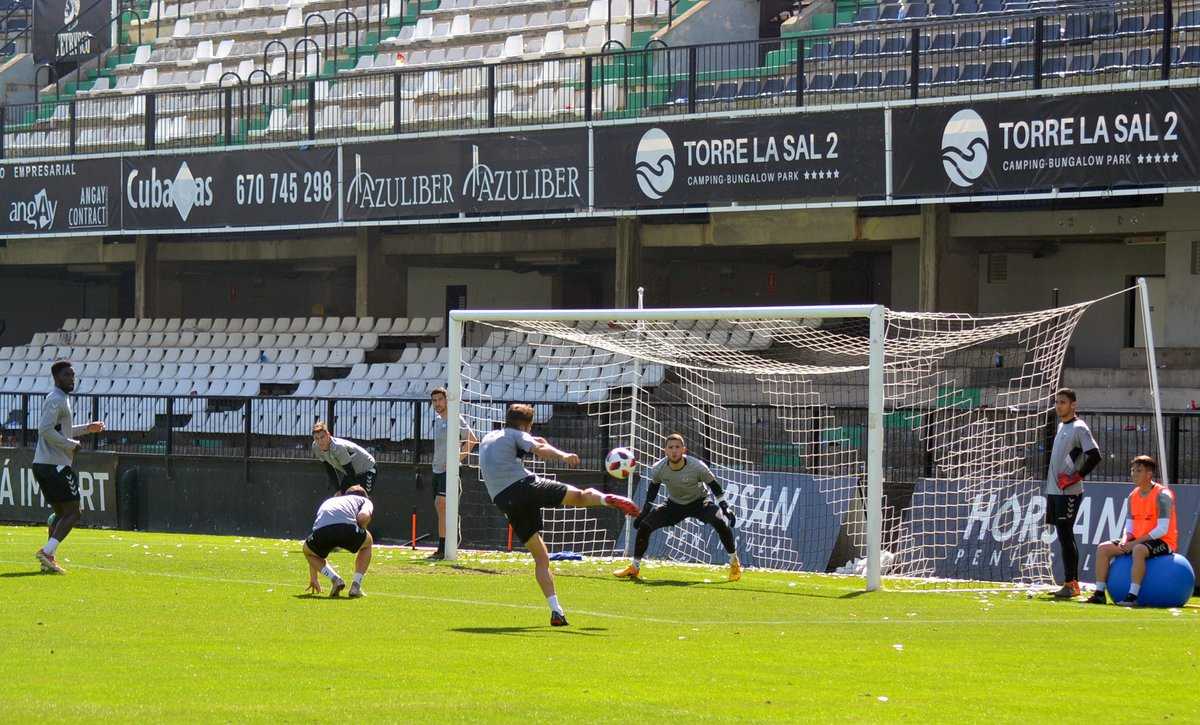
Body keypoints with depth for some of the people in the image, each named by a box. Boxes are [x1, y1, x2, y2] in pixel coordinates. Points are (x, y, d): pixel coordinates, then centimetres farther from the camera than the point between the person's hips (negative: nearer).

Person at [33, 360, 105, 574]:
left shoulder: (62, 399, 21)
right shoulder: (56, 400, -12)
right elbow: (46, 429, -22)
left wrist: (87, 428, 26)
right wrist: (72, 444, -15)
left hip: (43, 466, 10)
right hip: (55, 465, -10)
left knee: (61, 513, 15)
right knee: (72, 512, -12)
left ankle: (48, 557, 11)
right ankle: (47, 552, -22)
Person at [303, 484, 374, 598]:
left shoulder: (327, 503, 44)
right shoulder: (364, 500, 33)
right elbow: (363, 516, 5)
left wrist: (313, 579, 55)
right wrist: (360, 532, 28)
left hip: (322, 530, 2)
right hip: (347, 527, -2)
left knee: (308, 551, 36)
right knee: (367, 542, 33)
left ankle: (335, 579, 13)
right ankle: (356, 586, 20)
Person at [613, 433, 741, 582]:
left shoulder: (697, 467, -28)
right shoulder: (658, 469, -20)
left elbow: (714, 486, -12)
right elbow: (653, 487, 2)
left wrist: (725, 507, -13)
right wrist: (645, 511, 5)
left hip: (699, 503, -3)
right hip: (674, 505, 3)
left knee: (720, 522, -29)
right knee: (644, 525, -12)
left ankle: (735, 565, -11)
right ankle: (634, 568, 6)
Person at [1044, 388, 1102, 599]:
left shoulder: (1079, 428, -9)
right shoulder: (1061, 426, 18)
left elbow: (1095, 455, -18)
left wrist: (1077, 476, -15)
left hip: (1069, 492, -9)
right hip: (1054, 491, 9)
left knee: (1066, 535, -11)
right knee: (1063, 536, 10)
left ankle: (1069, 585, -11)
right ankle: (1073, 584, 14)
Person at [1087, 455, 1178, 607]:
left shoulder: (1162, 495, -14)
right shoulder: (1133, 495, 10)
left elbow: (1162, 529, -21)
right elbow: (1129, 527, 13)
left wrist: (1135, 542, -22)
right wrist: (1124, 541, -10)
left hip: (1163, 542, -8)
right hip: (1138, 541, 8)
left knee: (1139, 550, -40)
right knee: (1103, 548, -5)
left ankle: (1133, 596, -39)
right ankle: (1099, 593, -7)